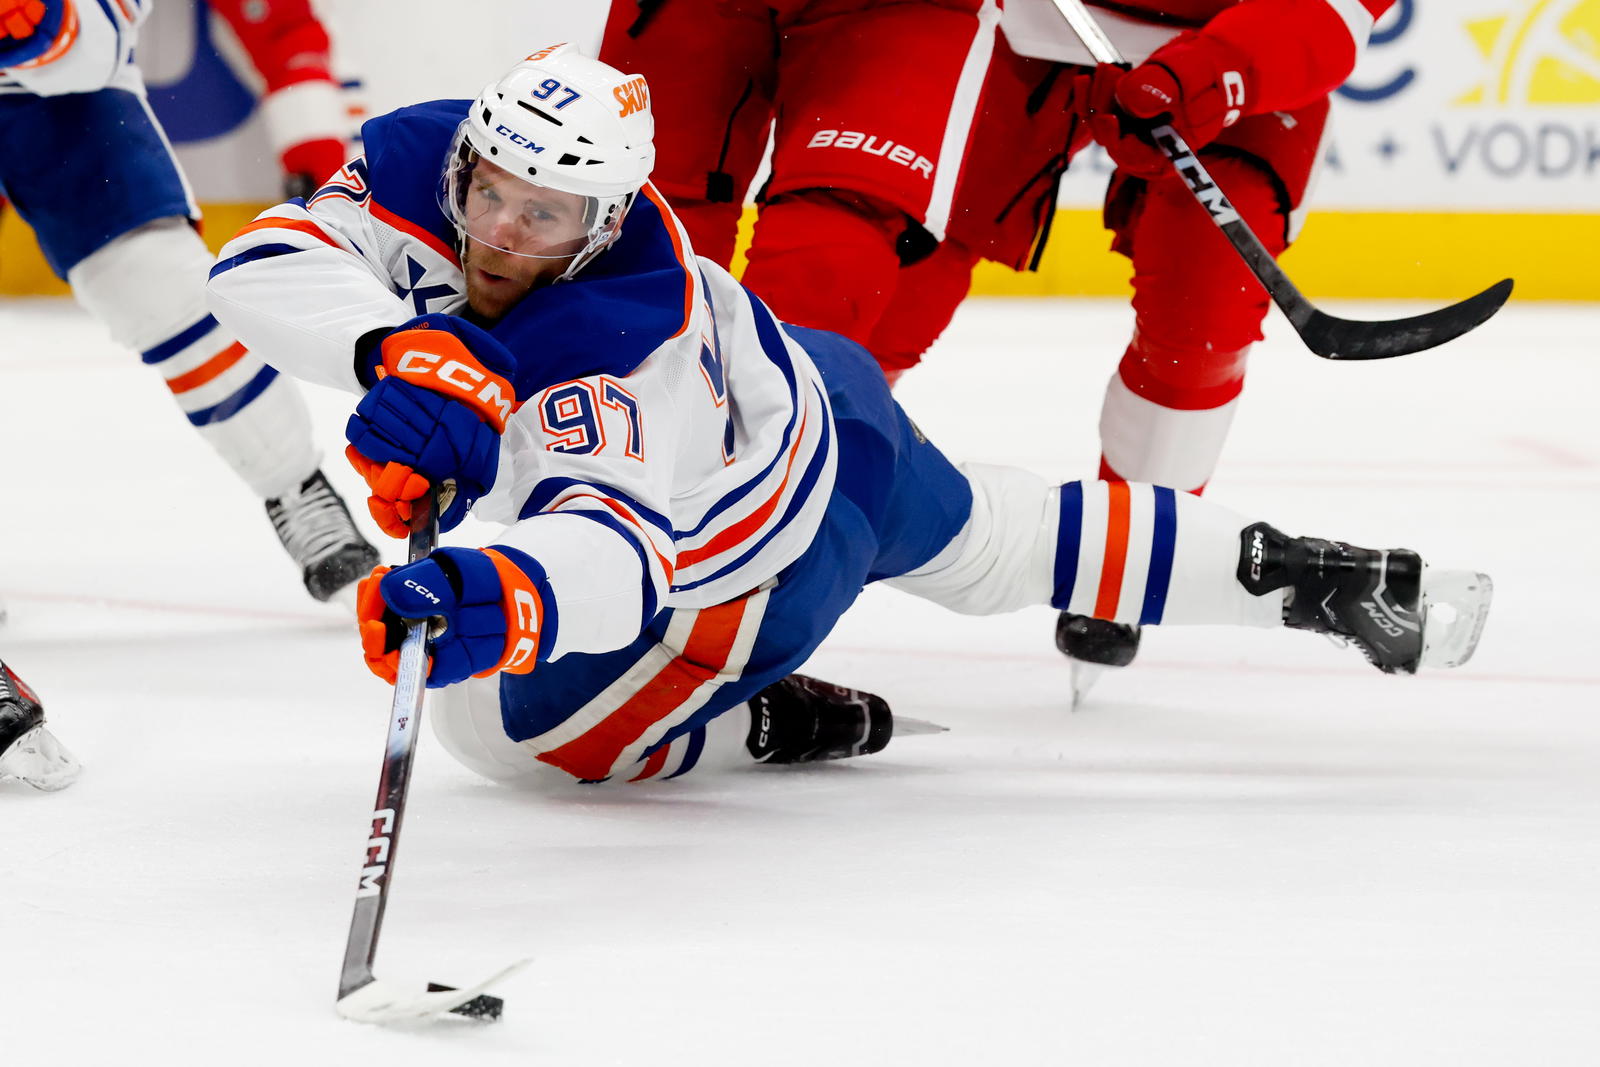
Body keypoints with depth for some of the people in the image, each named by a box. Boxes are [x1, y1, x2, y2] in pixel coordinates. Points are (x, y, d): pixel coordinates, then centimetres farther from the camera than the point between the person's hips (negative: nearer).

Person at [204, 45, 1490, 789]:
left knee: (502, 718, -7)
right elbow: (262, 264, -34)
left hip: (774, 546, -8)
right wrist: (398, 350, -53)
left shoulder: (617, 351, -43)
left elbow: (617, 544, -59)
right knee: (1016, 546, 32)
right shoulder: (424, 159, -24)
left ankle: (773, 719, 7)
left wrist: (493, 600, -81)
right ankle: (1321, 577, 48)